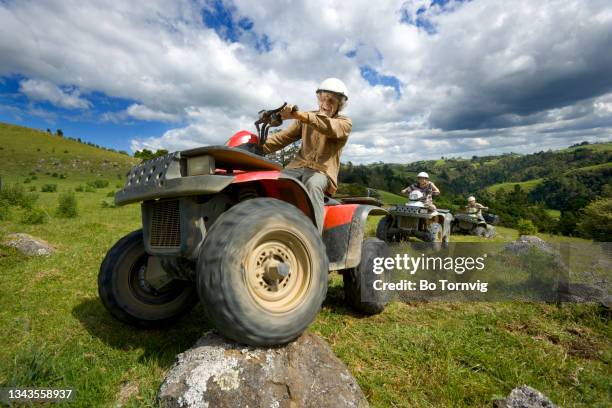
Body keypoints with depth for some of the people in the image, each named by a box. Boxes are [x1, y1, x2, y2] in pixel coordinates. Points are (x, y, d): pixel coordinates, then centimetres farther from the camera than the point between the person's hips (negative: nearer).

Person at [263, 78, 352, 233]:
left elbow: (330, 127, -20)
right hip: (298, 166, 4)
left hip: (323, 170, -3)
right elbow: (282, 137, 7)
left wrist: (298, 114, -36)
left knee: (313, 185, -39)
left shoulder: (345, 123, 5)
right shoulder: (305, 119, 18)